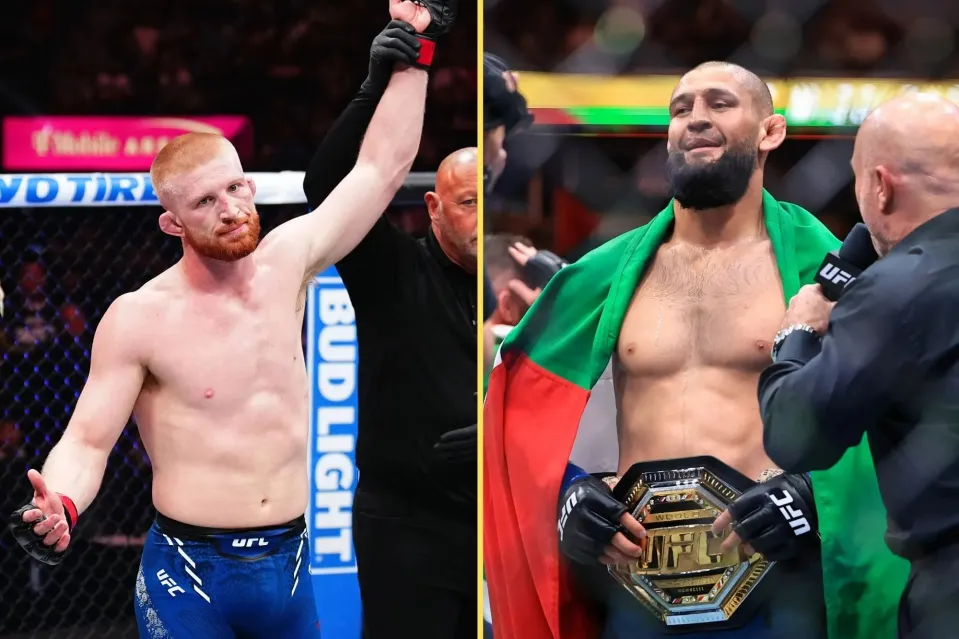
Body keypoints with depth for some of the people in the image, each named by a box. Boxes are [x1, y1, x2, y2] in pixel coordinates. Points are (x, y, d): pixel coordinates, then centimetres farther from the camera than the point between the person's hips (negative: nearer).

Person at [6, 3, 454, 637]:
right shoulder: (139, 318, -9)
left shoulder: (287, 262, 4)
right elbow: (87, 441, -10)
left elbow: (381, 166, 11)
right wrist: (60, 508, -31)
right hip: (189, 577, -4)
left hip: (288, 563, 4)